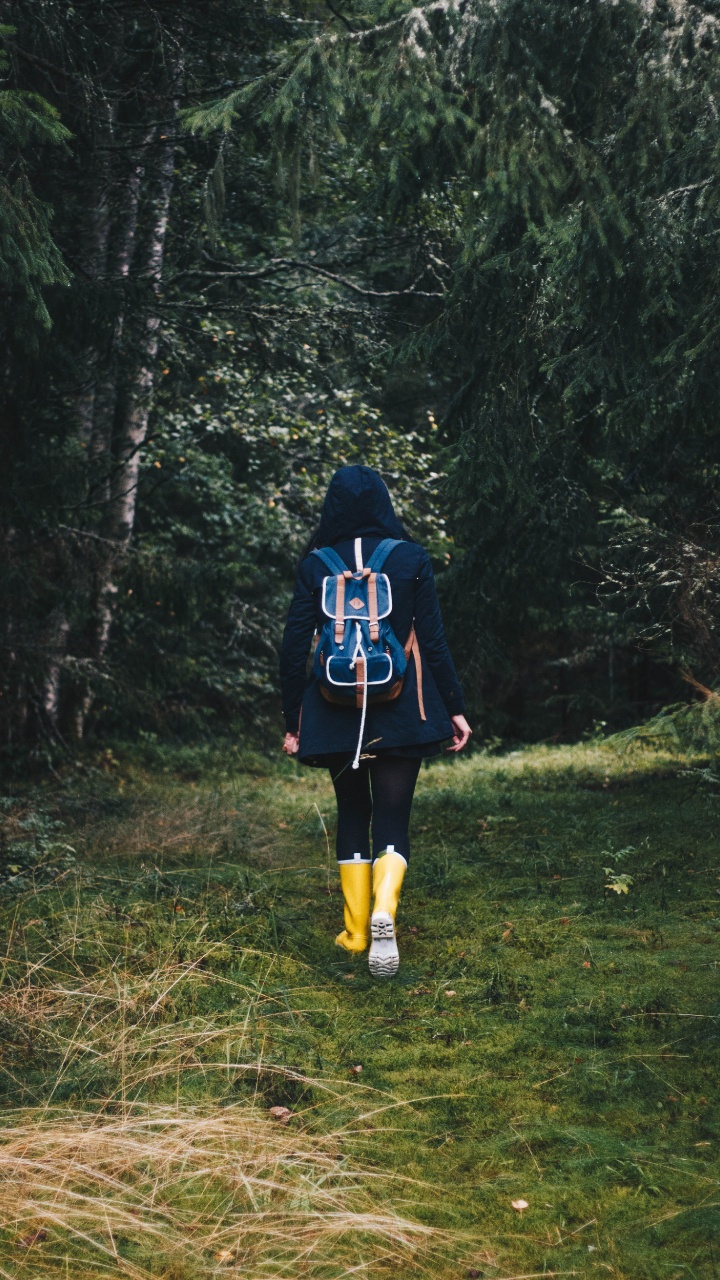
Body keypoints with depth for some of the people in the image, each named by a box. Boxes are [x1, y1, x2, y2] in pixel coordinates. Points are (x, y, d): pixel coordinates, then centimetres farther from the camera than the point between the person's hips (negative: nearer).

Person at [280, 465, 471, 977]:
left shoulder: (315, 565, 0)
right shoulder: (411, 558, -2)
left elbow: (295, 648, -1)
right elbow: (433, 641, -4)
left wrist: (293, 721, 7)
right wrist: (454, 707, 4)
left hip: (336, 713, 2)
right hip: (401, 712, -1)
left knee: (352, 814, 16)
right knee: (393, 819, 3)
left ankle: (356, 929, 18)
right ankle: (384, 910, -22)